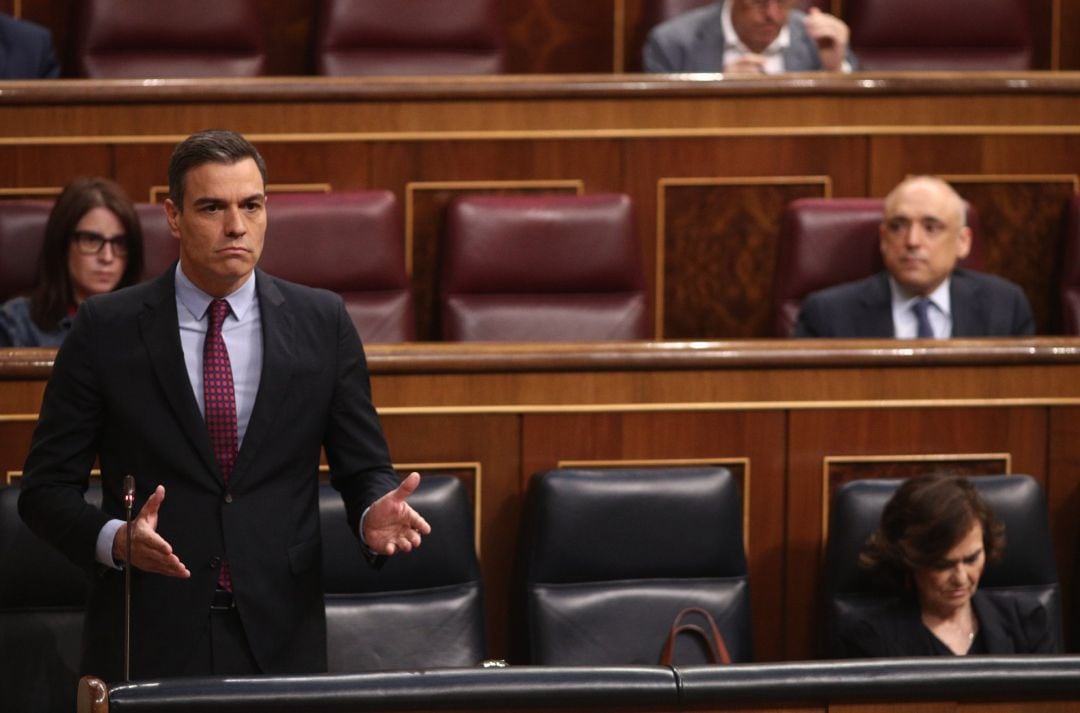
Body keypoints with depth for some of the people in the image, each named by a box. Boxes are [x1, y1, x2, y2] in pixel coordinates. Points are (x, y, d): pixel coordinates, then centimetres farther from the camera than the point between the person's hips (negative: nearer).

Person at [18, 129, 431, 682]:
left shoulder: (321, 322, 4)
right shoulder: (105, 329, -1)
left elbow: (363, 470, 8)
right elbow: (46, 488, 0)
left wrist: (374, 516, -15)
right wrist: (115, 539, -19)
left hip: (280, 640, 1)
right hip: (149, 641, -1)